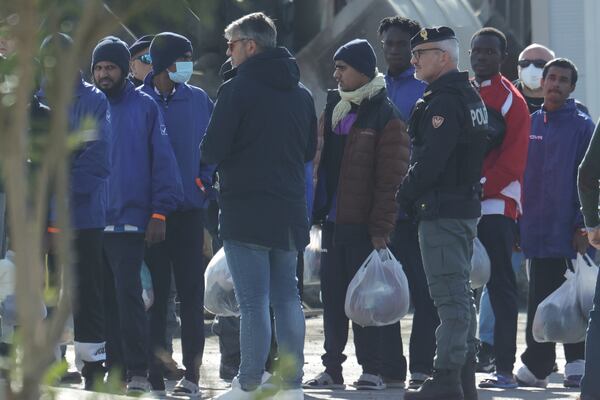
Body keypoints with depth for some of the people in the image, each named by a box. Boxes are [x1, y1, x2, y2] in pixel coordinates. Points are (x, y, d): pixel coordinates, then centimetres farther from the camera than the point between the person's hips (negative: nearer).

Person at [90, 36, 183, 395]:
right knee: (105, 295, 5)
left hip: (128, 217, -4)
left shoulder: (144, 107, 2)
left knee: (127, 290, -12)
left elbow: (163, 160, 0)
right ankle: (114, 368, 11)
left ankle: (138, 371, -9)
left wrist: (160, 212, -7)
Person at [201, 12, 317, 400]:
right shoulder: (301, 93, 12)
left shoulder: (238, 89, -11)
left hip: (245, 209, -7)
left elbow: (212, 150, -12)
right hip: (290, 210, 7)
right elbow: (310, 150, 20)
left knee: (254, 302, -5)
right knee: (287, 297, 11)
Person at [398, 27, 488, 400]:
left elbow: (430, 160, -22)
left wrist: (405, 195, -7)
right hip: (467, 206, 10)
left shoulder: (444, 102, -16)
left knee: (450, 297, -10)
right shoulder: (470, 96, 15)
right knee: (461, 293, 14)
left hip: (442, 211, -10)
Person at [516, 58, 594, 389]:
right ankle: (536, 366, 11)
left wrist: (583, 225, -12)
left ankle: (577, 365, 6)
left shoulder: (582, 126, -1)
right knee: (539, 300, 7)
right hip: (537, 231, 4)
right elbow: (518, 173, 14)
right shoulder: (529, 124, 10)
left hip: (570, 232, -4)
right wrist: (517, 222, 9)